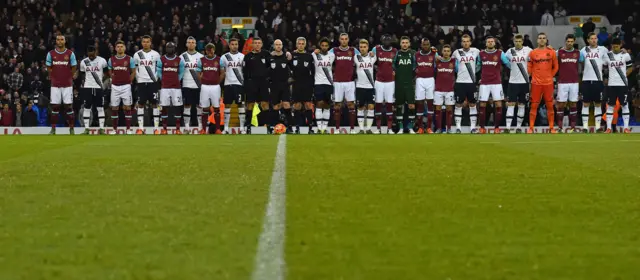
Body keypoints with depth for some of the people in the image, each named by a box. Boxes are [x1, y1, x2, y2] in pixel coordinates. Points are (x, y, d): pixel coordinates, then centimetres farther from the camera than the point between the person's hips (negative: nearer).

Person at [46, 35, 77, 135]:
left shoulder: (70, 54, 1)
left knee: (69, 106, -2)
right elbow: (49, 68, 9)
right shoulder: (51, 54, 4)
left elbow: (74, 68, 7)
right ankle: (53, 129, 8)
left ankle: (71, 129, 4)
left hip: (67, 84, -1)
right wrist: (54, 77, 1)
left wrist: (70, 77, 1)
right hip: (55, 85, 1)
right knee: (55, 106, 2)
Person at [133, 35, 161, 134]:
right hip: (141, 83, 1)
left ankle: (156, 127, 2)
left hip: (152, 82, -1)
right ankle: (140, 127, 6)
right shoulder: (137, 55, 5)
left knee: (154, 104, -1)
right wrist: (136, 80, 3)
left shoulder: (155, 54, 3)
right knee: (140, 104, 2)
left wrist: (156, 78, -2)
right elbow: (134, 70, 10)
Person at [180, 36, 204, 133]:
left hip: (198, 85, 0)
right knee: (187, 105, 1)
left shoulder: (200, 56, 5)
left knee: (200, 105, 4)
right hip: (187, 85, 0)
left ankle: (200, 125, 11)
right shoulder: (182, 56, 4)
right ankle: (187, 126, 4)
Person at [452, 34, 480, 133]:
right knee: (458, 104, 1)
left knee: (472, 104, 5)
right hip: (460, 82, 0)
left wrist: (476, 69, 10)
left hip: (471, 82, 0)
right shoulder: (456, 52, 0)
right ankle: (458, 126, 6)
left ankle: (473, 126, 10)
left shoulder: (475, 51, 0)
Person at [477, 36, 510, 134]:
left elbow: (509, 64, 1)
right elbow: (478, 66, 20)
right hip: (484, 83, 2)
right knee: (482, 105, 0)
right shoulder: (481, 54, 7)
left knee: (498, 105, -4)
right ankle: (482, 127, 7)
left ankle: (497, 127, 4)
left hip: (496, 83, -2)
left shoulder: (500, 53, 0)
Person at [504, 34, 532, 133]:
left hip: (524, 81, -1)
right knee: (510, 104, -4)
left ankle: (519, 127, 14)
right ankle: (508, 127, -6)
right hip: (513, 81, 1)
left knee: (521, 105, 6)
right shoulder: (510, 51, 3)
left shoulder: (528, 51, -4)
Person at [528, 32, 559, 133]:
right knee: (534, 105, 1)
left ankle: (551, 128, 11)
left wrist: (550, 76, 5)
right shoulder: (533, 53, 2)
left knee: (550, 105, 4)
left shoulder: (551, 52, 3)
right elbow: (529, 67, 8)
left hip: (548, 83, 1)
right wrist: (533, 76, 2)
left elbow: (556, 67, 10)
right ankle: (531, 128, 5)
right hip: (536, 83, -1)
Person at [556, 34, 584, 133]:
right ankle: (559, 127, 3)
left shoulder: (578, 53, 5)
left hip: (574, 82, 2)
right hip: (562, 83, -2)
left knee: (573, 104, 4)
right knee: (561, 104, -1)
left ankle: (573, 127, 8)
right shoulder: (559, 52, 0)